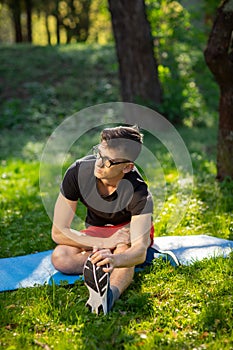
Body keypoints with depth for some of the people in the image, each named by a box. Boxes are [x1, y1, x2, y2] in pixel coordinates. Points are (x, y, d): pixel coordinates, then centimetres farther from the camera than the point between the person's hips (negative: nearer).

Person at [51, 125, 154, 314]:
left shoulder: (138, 192, -34)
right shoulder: (78, 171, -28)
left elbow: (139, 249, -44)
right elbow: (59, 231, -23)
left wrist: (114, 259, -68)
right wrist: (106, 243, -31)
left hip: (130, 228, -2)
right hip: (96, 232, 3)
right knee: (60, 258, -28)